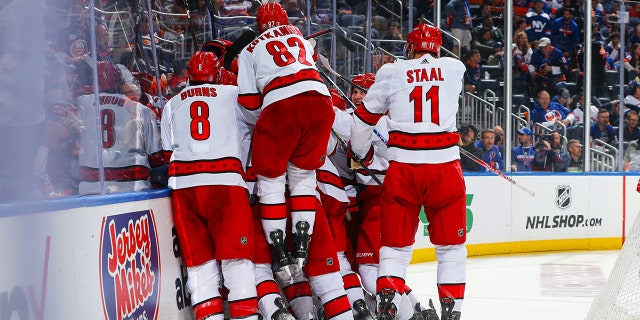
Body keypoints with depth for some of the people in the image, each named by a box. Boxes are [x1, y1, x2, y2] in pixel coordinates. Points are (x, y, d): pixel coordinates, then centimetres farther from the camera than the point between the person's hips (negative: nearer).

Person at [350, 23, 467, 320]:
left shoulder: (391, 72, 6)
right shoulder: (454, 69, 9)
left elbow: (364, 118, 12)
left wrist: (361, 154, 28)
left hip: (402, 167, 0)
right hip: (445, 166, 0)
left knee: (395, 243, 11)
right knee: (451, 245, 14)